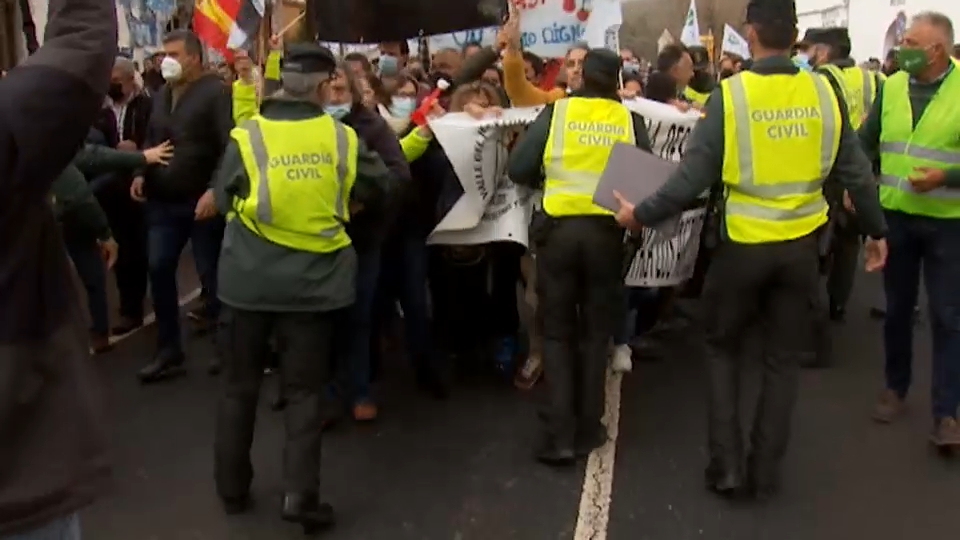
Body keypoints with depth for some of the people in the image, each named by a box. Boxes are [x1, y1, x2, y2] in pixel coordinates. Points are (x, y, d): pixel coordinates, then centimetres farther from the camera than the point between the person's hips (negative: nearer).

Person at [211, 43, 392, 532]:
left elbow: (223, 201, 2)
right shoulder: (342, 138, -7)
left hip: (249, 277, 0)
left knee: (240, 385, 15)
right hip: (314, 278, 0)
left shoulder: (247, 136, -10)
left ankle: (232, 488, 26)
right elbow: (379, 191, 6)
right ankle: (300, 494, 3)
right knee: (303, 390, 9)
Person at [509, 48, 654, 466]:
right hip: (606, 231, 1)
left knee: (557, 331, 9)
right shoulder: (630, 120, 3)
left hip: (558, 228, -1)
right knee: (595, 331, 14)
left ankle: (560, 435, 3)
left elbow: (518, 169, -4)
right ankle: (587, 429, 17)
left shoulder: (555, 112, 0)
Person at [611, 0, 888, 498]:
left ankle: (727, 465, 15)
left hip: (743, 243, -2)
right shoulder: (824, 93, -3)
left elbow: (693, 176, -15)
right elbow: (856, 172, 2)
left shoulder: (729, 94, -13)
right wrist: (875, 230, 16)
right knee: (783, 358, 15)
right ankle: (765, 472, 22)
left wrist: (642, 215, -2)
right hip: (800, 244, 3)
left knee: (723, 349, 17)